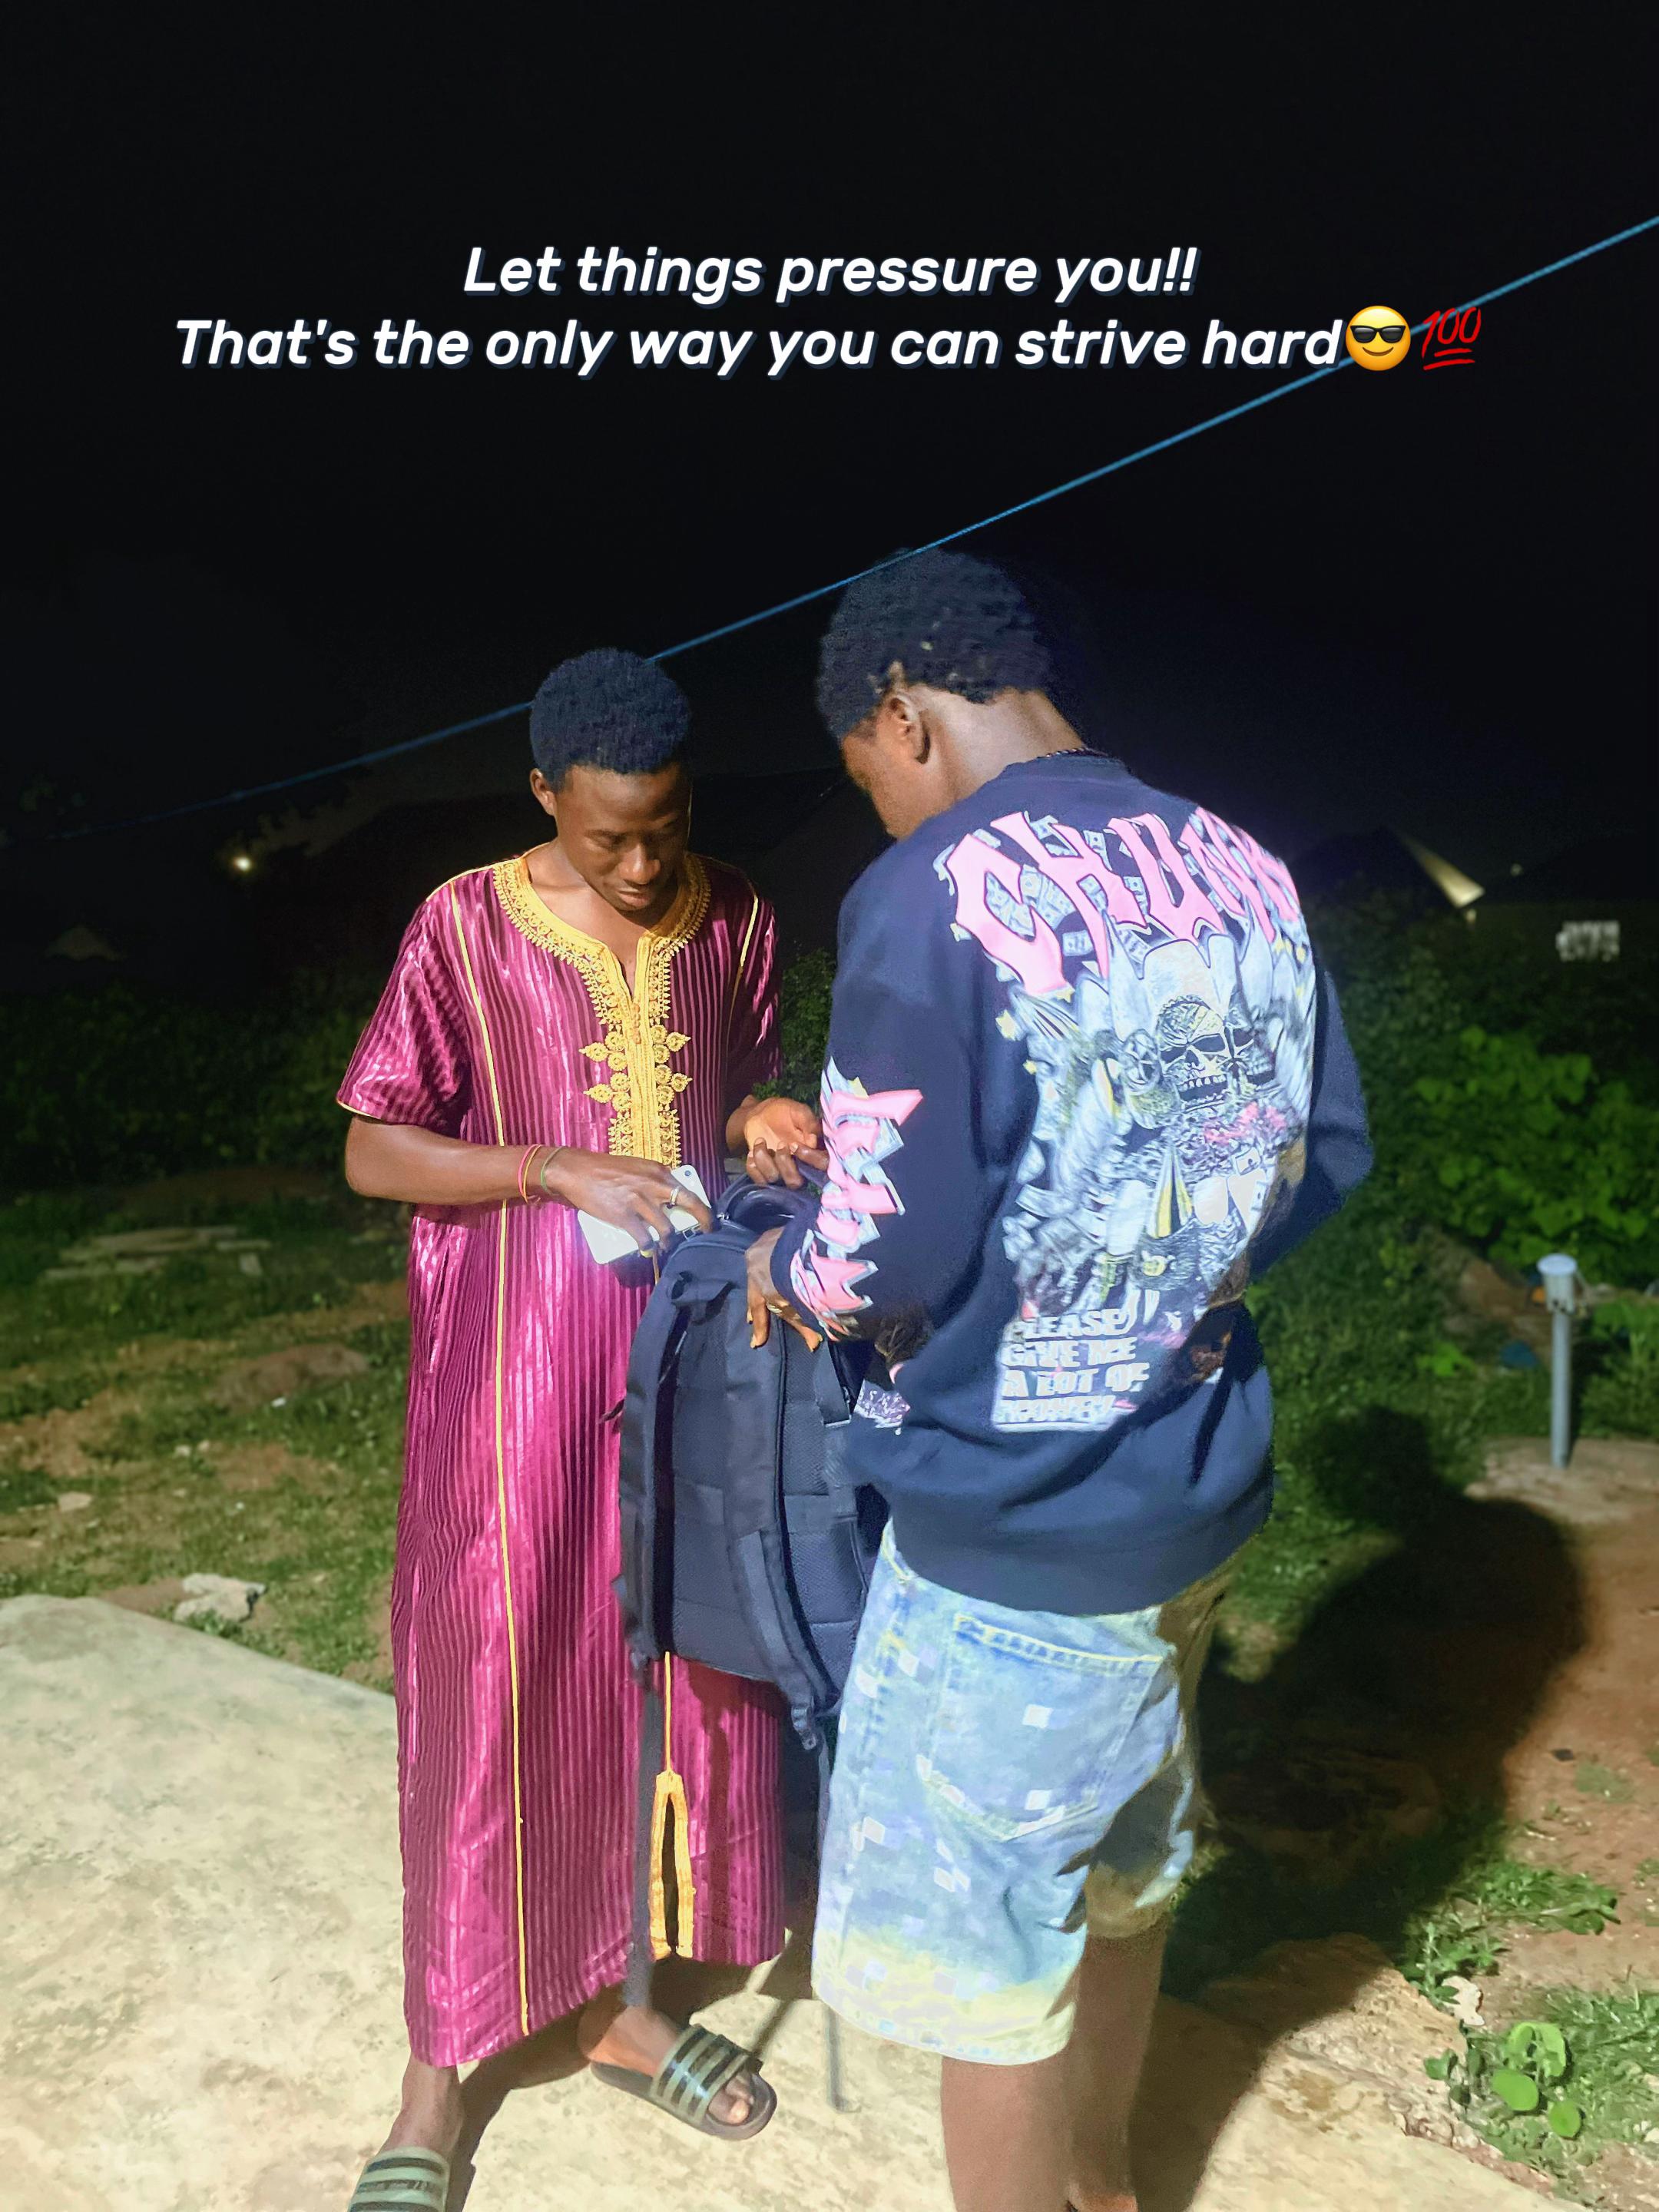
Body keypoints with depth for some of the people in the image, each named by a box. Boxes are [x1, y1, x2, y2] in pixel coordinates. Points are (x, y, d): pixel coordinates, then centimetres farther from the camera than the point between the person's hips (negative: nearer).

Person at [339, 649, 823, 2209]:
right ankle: (442, 2065, 26)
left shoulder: (735, 923, 3)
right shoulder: (467, 928, -7)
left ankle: (617, 1999, 35)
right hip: (517, 1368, -3)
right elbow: (372, 1153, -6)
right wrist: (563, 1170, -18)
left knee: (671, 1672, 13)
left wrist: (761, 1122, -7)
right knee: (491, 1691, 5)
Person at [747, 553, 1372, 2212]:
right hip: (1191, 1495, 8)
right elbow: (1326, 1153, 9)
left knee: (988, 1959, 14)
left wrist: (786, 1270, -2)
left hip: (1013, 1536, -8)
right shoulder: (1244, 875, 1)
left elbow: (893, 1251, -23)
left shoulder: (931, 896, -20)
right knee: (1117, 1874, 28)